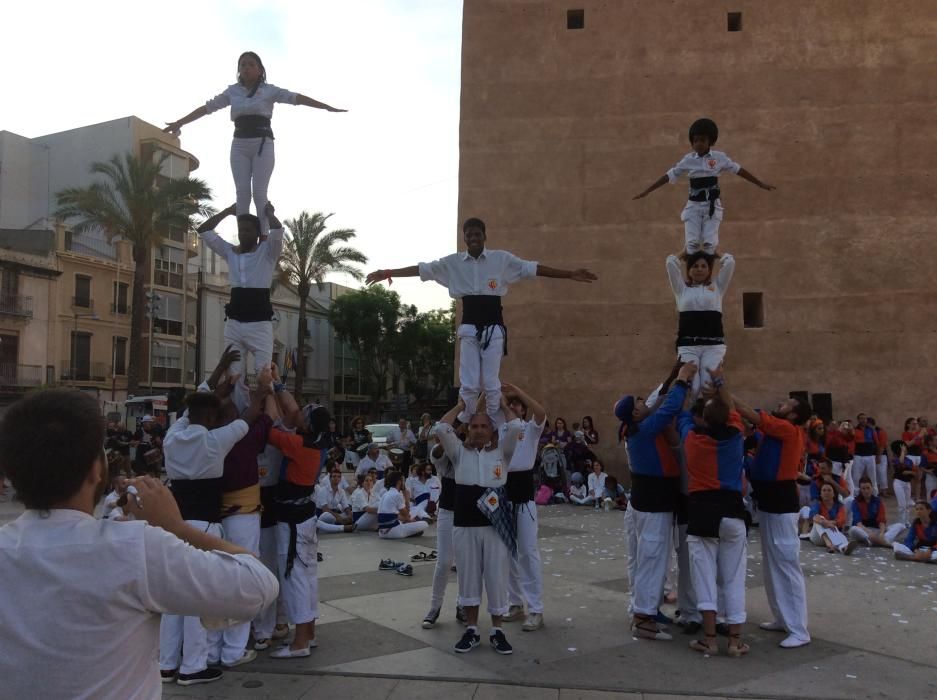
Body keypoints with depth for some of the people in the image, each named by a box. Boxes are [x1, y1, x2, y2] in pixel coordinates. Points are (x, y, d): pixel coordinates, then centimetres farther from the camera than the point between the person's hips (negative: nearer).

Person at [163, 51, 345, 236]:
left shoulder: (269, 90, 4)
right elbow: (206, 108, 14)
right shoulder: (232, 91, 11)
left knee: (259, 193, -10)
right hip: (240, 145, 3)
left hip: (263, 144, -3)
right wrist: (178, 123, 13)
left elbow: (296, 98, -7)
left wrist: (328, 107, -16)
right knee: (242, 193, -5)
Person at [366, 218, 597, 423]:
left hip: (494, 327, -1)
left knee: (491, 382, 0)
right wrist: (388, 273, 1)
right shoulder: (453, 262, 5)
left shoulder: (502, 258, 1)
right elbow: (421, 269, 6)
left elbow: (532, 268, -1)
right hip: (469, 328, 1)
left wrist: (569, 274, -6)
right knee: (468, 383, -1)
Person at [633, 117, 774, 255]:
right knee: (692, 242, -8)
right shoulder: (688, 160, -2)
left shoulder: (719, 157, -2)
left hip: (712, 205, 0)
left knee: (710, 242, -9)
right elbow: (669, 176, 0)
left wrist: (761, 184, 9)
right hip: (694, 206, 0)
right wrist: (646, 191, -3)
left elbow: (739, 170, 5)